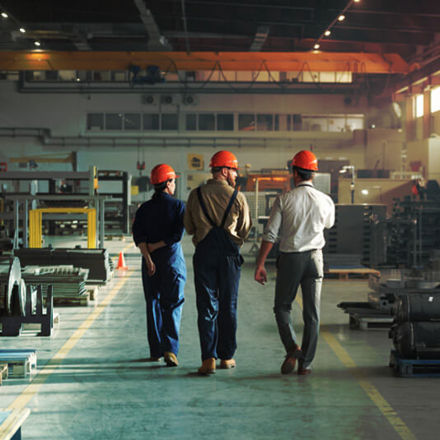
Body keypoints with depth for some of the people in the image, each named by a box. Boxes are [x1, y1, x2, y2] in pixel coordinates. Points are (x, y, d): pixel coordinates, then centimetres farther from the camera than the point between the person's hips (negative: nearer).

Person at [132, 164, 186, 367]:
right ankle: (170, 349, -16)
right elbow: (178, 234, -13)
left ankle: (155, 350, 18)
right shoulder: (178, 205, -4)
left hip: (151, 260, 3)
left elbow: (137, 236, -7)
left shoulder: (144, 208, 4)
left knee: (153, 304, 13)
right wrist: (155, 247, -7)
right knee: (173, 305, -1)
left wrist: (148, 256, -13)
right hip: (172, 258, -3)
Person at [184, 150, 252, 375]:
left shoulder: (196, 195, 2)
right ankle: (227, 356, 17)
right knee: (228, 306, 11)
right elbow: (245, 230, 7)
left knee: (206, 306, 1)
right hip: (229, 254, -1)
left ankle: (208, 358, -9)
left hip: (204, 253, 1)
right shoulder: (237, 197, -2)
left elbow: (189, 227, 9)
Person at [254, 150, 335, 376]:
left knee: (282, 307, 13)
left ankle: (292, 347, -8)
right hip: (314, 257, 2)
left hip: (290, 258, -2)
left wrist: (260, 264, -5)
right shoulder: (325, 201, -1)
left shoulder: (284, 199, -8)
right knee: (311, 313, 7)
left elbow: (270, 234, -9)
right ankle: (306, 362, 8)